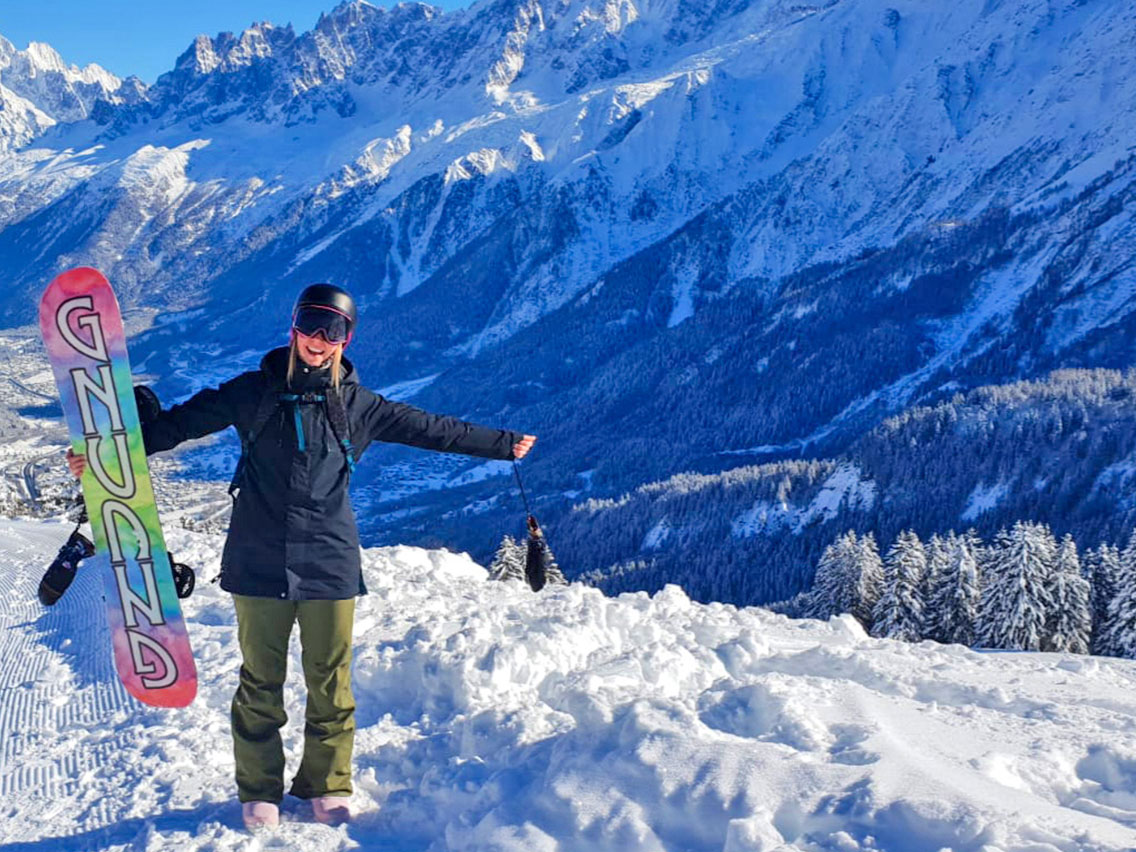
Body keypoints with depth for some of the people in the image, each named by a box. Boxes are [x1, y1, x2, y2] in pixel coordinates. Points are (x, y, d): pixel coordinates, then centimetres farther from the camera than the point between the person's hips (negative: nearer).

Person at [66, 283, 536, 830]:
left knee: (330, 681, 6)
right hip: (260, 563, -1)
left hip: (330, 562, 1)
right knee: (261, 681, 7)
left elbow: (430, 429, 12)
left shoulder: (357, 404, 6)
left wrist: (503, 444, 16)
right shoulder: (254, 392, 3)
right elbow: (182, 421, 2)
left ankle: (327, 786, 22)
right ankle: (258, 791, 21)